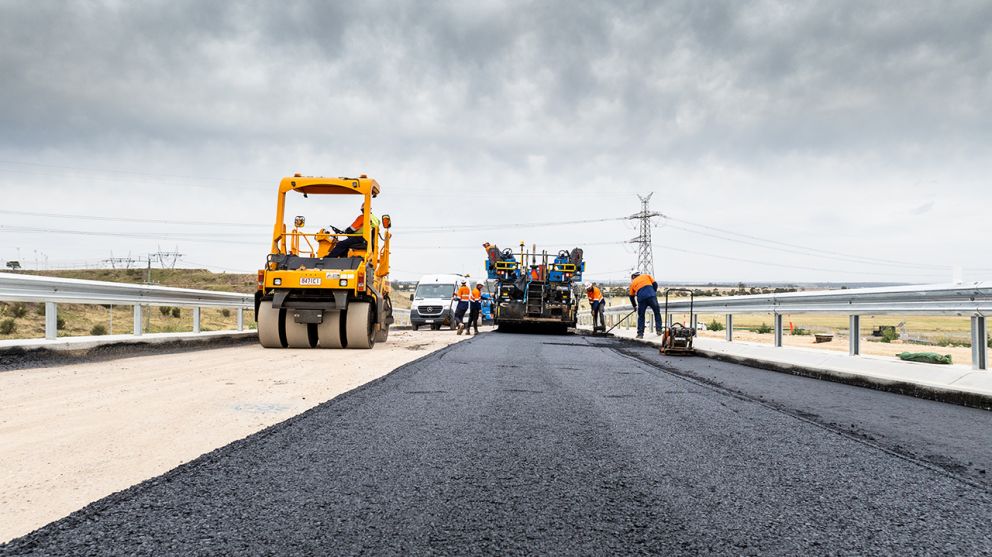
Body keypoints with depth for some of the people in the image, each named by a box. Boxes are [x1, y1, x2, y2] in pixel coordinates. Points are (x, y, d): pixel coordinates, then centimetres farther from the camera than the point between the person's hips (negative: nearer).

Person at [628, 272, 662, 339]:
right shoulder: (646, 276, 24)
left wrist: (635, 306, 39)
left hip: (641, 298, 1)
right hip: (651, 296, 0)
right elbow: (655, 284, 13)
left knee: (641, 316, 13)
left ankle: (640, 334, 11)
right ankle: (659, 330, 11)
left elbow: (631, 297, 27)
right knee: (657, 312, 15)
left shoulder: (633, 283, 25)